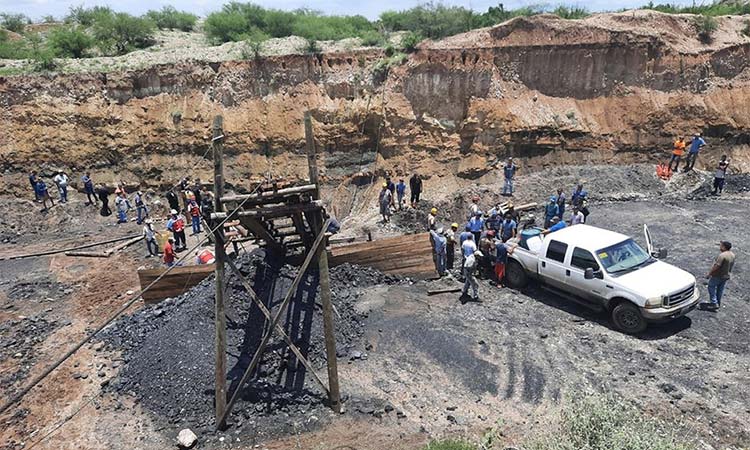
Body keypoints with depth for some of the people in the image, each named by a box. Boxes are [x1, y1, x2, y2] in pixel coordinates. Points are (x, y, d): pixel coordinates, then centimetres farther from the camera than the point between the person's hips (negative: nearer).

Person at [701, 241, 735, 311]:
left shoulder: (722, 255, -26)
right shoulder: (732, 255, 3)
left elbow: (716, 266, -26)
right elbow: (731, 265, 13)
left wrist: (709, 273, -16)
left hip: (717, 276, -8)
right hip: (726, 276, 8)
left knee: (711, 287, 5)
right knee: (720, 290, 18)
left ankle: (714, 303, 1)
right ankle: (718, 304, 28)